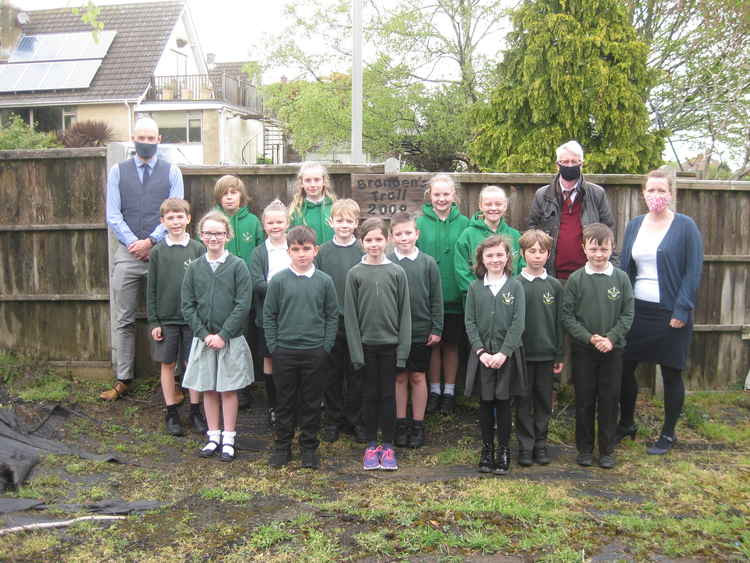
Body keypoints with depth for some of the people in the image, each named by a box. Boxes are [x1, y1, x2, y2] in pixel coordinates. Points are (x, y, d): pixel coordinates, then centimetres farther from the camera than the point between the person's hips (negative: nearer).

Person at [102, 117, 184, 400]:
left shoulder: (171, 172, 5)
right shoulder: (118, 171, 8)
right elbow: (113, 215, 2)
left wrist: (151, 241, -11)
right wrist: (133, 243, -9)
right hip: (127, 254, 2)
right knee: (123, 320, 7)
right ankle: (123, 379, 17)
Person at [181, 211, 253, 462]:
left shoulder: (237, 265, -5)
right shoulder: (194, 268, 4)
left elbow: (243, 305, -9)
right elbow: (187, 306, 2)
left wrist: (223, 335, -13)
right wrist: (204, 334, -8)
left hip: (231, 339, -3)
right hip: (203, 338, 3)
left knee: (228, 389, 5)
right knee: (208, 389, 10)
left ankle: (228, 439, 16)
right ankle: (214, 436, 24)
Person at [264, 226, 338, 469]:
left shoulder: (324, 281, 0)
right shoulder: (278, 280, -1)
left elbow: (332, 316, 4)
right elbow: (269, 316, 3)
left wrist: (326, 347, -2)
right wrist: (273, 347, -3)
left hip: (315, 352, 0)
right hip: (284, 351, 0)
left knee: (312, 403, 9)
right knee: (284, 401, 10)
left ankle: (309, 447, 23)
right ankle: (282, 446, 24)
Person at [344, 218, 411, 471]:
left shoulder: (397, 272, 0)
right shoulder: (355, 273, -1)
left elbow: (404, 313, 0)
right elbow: (350, 315, -2)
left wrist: (403, 348, -6)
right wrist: (356, 351, -8)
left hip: (390, 344, 0)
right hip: (366, 344, 0)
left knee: (388, 395, 7)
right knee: (370, 395, 9)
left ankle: (388, 446, 19)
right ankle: (371, 445, 21)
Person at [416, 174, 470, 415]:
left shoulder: (463, 223, 0)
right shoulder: (420, 222, -1)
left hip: (455, 297, 0)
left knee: (451, 345, 10)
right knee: (432, 344, 10)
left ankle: (449, 391, 25)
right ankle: (434, 390, 25)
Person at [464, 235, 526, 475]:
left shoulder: (515, 286, -2)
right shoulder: (475, 287, 3)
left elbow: (518, 324, -7)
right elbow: (470, 323, 1)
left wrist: (504, 352, -14)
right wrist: (481, 351, -9)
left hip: (507, 354, -1)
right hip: (482, 354, 2)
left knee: (503, 402, 5)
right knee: (485, 403, 8)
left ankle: (504, 450, 19)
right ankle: (487, 449, 22)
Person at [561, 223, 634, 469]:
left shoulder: (621, 278, -1)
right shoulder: (575, 279, -4)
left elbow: (627, 315, -1)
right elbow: (567, 315, -5)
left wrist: (611, 338, -14)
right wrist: (589, 337, -16)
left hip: (613, 349, 1)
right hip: (582, 350, -1)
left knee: (609, 400, 7)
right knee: (584, 400, 8)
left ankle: (607, 450, 21)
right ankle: (585, 448, 22)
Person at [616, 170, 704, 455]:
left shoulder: (685, 226, -5)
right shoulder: (634, 225, 9)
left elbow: (693, 271, -8)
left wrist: (682, 311, -14)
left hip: (670, 313, -4)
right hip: (636, 310, 4)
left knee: (671, 375, 6)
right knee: (624, 368, 6)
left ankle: (668, 434, 23)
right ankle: (626, 424, 27)